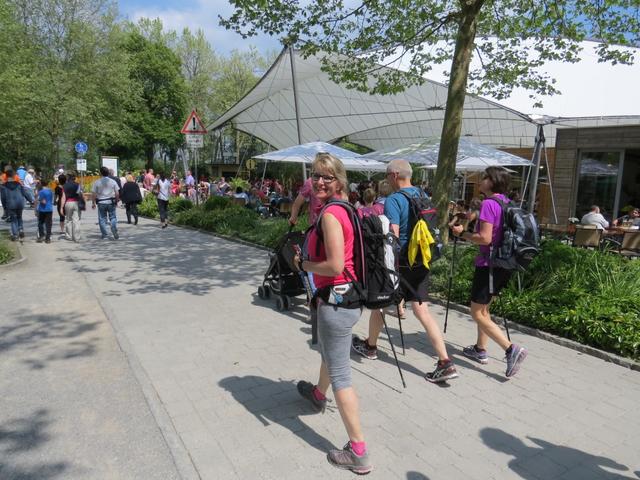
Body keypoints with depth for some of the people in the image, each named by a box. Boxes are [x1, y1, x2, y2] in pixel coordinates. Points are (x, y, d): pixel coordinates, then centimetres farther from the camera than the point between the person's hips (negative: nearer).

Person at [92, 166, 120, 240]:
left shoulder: (97, 182, -3)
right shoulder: (113, 181, -1)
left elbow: (94, 194, -2)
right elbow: (117, 193, -2)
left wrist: (93, 203, 8)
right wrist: (116, 201, 11)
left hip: (101, 203, -1)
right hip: (111, 202, 1)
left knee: (102, 219, 8)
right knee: (113, 218, 7)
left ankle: (104, 234, 9)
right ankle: (115, 233, -6)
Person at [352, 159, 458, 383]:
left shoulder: (394, 200, -16)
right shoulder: (422, 195, 9)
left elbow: (393, 235, -25)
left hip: (401, 262, -7)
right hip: (421, 262, 7)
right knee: (422, 310, 7)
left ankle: (370, 346, 35)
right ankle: (445, 363, 2)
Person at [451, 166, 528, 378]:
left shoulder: (488, 203, -17)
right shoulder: (507, 203, 9)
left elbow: (484, 238, -24)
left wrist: (462, 233, -10)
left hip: (488, 265, -9)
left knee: (477, 314, 0)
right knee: (483, 308, 21)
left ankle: (511, 349, -9)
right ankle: (480, 349, 29)